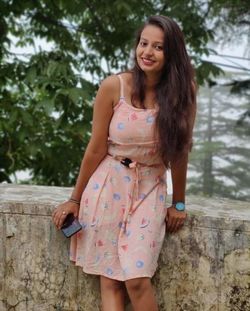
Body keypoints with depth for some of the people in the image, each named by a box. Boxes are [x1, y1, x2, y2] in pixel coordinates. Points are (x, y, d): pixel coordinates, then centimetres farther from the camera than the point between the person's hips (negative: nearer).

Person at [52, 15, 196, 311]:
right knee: (110, 279, -1)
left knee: (137, 279, -12)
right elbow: (96, 148, -3)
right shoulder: (114, 86, -10)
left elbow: (180, 151, 1)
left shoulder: (182, 91, -7)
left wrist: (178, 203, 7)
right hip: (108, 186, 0)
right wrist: (75, 199, 4)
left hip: (150, 189, 0)